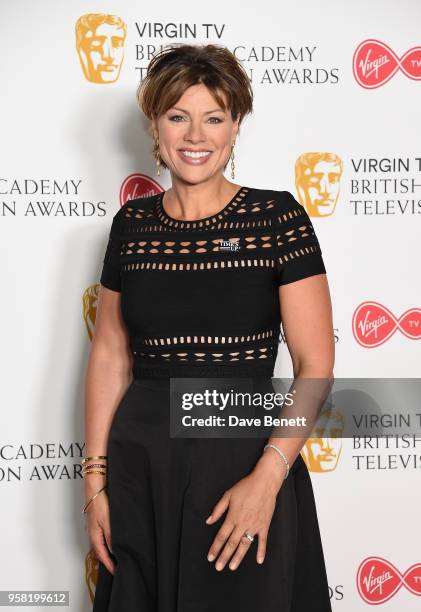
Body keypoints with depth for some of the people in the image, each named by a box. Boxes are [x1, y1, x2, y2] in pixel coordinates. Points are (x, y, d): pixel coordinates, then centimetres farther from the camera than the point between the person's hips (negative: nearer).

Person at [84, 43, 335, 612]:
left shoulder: (277, 217, -7)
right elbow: (110, 356, 7)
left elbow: (315, 364, -9)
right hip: (138, 462, 3)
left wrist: (267, 479, -17)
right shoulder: (132, 223, 4)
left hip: (244, 454, -3)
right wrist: (95, 478, 3)